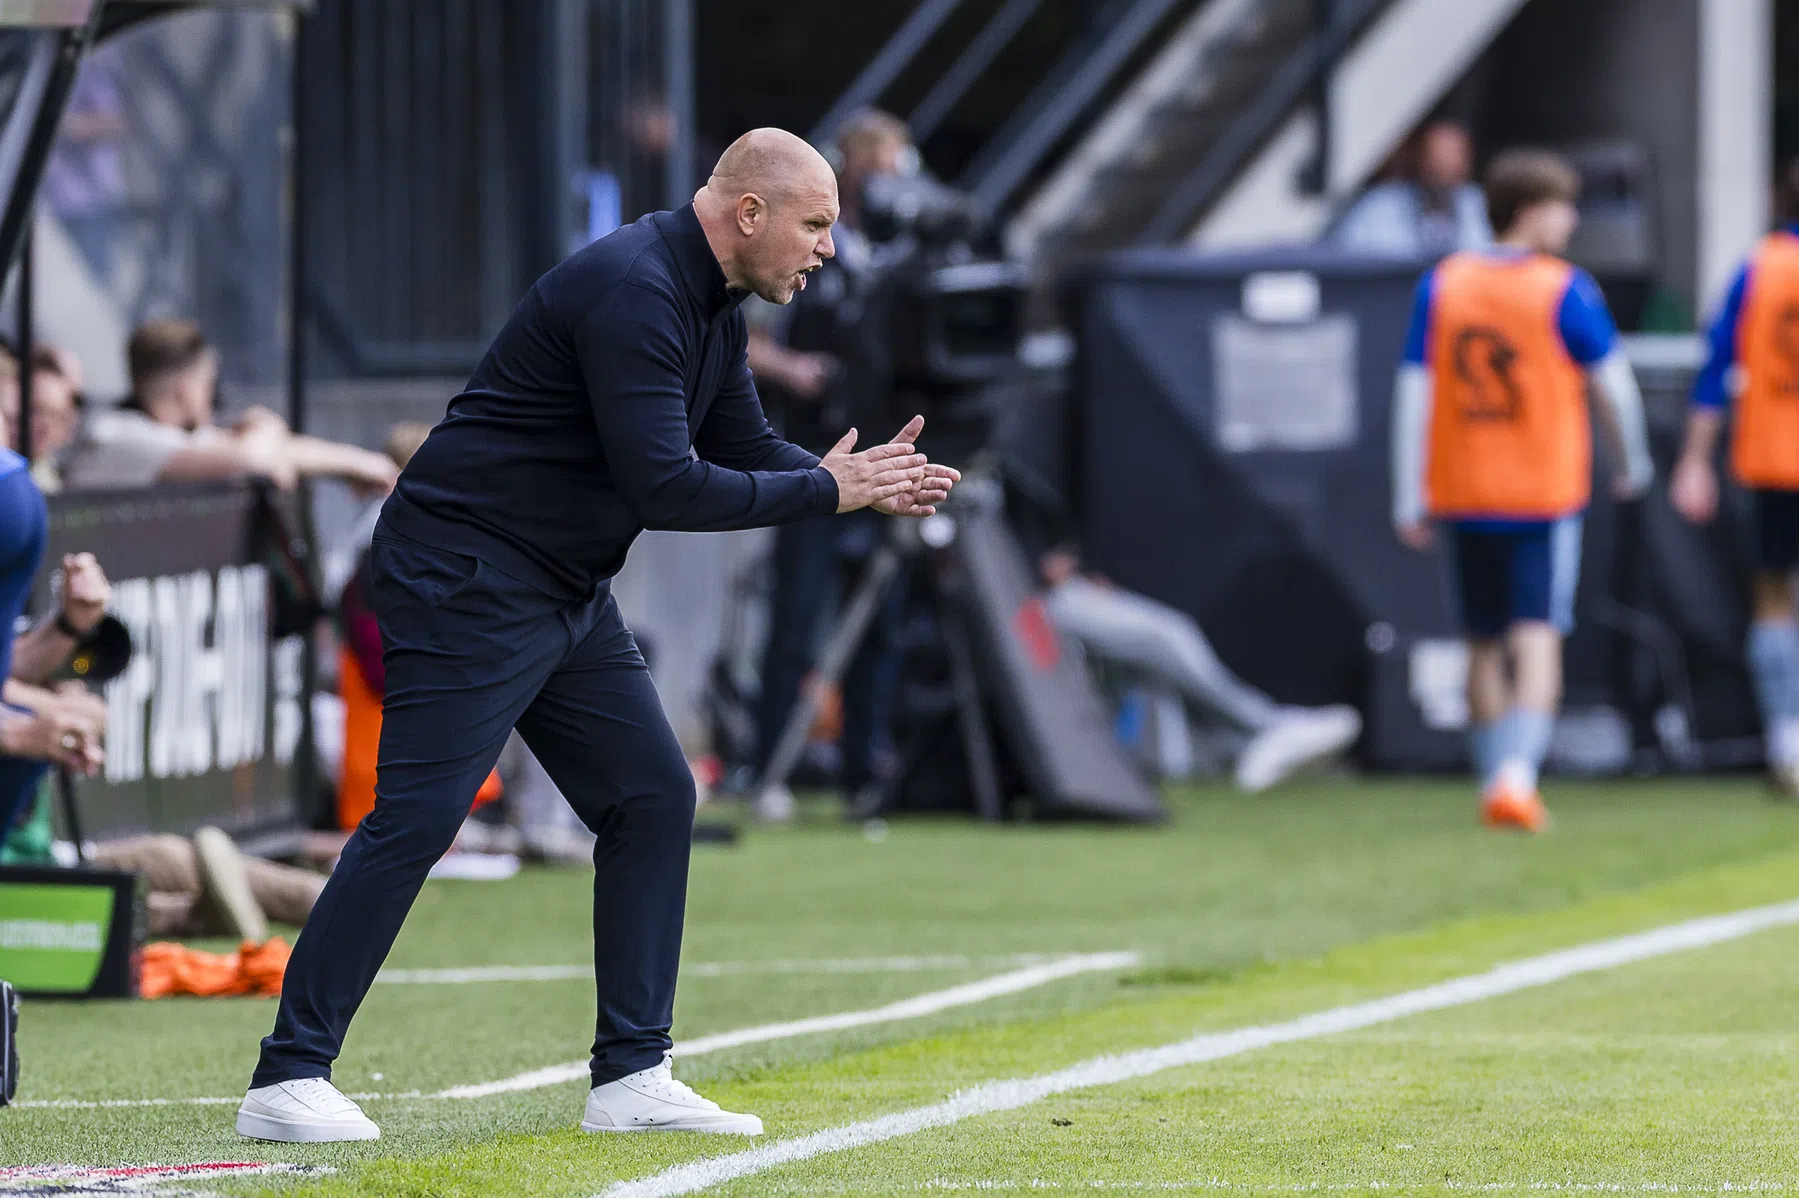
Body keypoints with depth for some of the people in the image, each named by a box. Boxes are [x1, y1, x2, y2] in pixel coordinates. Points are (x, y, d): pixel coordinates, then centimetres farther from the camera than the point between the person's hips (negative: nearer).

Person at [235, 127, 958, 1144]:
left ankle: (632, 1076, 10)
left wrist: (864, 481, 0)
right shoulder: (632, 293, -23)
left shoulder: (711, 308, 10)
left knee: (654, 795, 6)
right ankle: (288, 1079, -10)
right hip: (466, 577, -10)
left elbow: (747, 450, 18)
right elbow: (663, 486, -28)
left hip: (570, 596, 10)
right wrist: (823, 490, -18)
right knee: (417, 817, -13)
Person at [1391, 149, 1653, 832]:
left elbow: (1414, 391, 0)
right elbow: (1613, 383, -2)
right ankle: (1517, 773, -24)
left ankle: (1494, 782, 21)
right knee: (1538, 640, -7)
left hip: (1463, 494, 4)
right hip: (1546, 494, -4)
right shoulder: (1564, 291, -9)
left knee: (1485, 646, 15)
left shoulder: (1441, 286, 1)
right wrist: (1633, 459, 16)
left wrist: (1410, 495, 3)